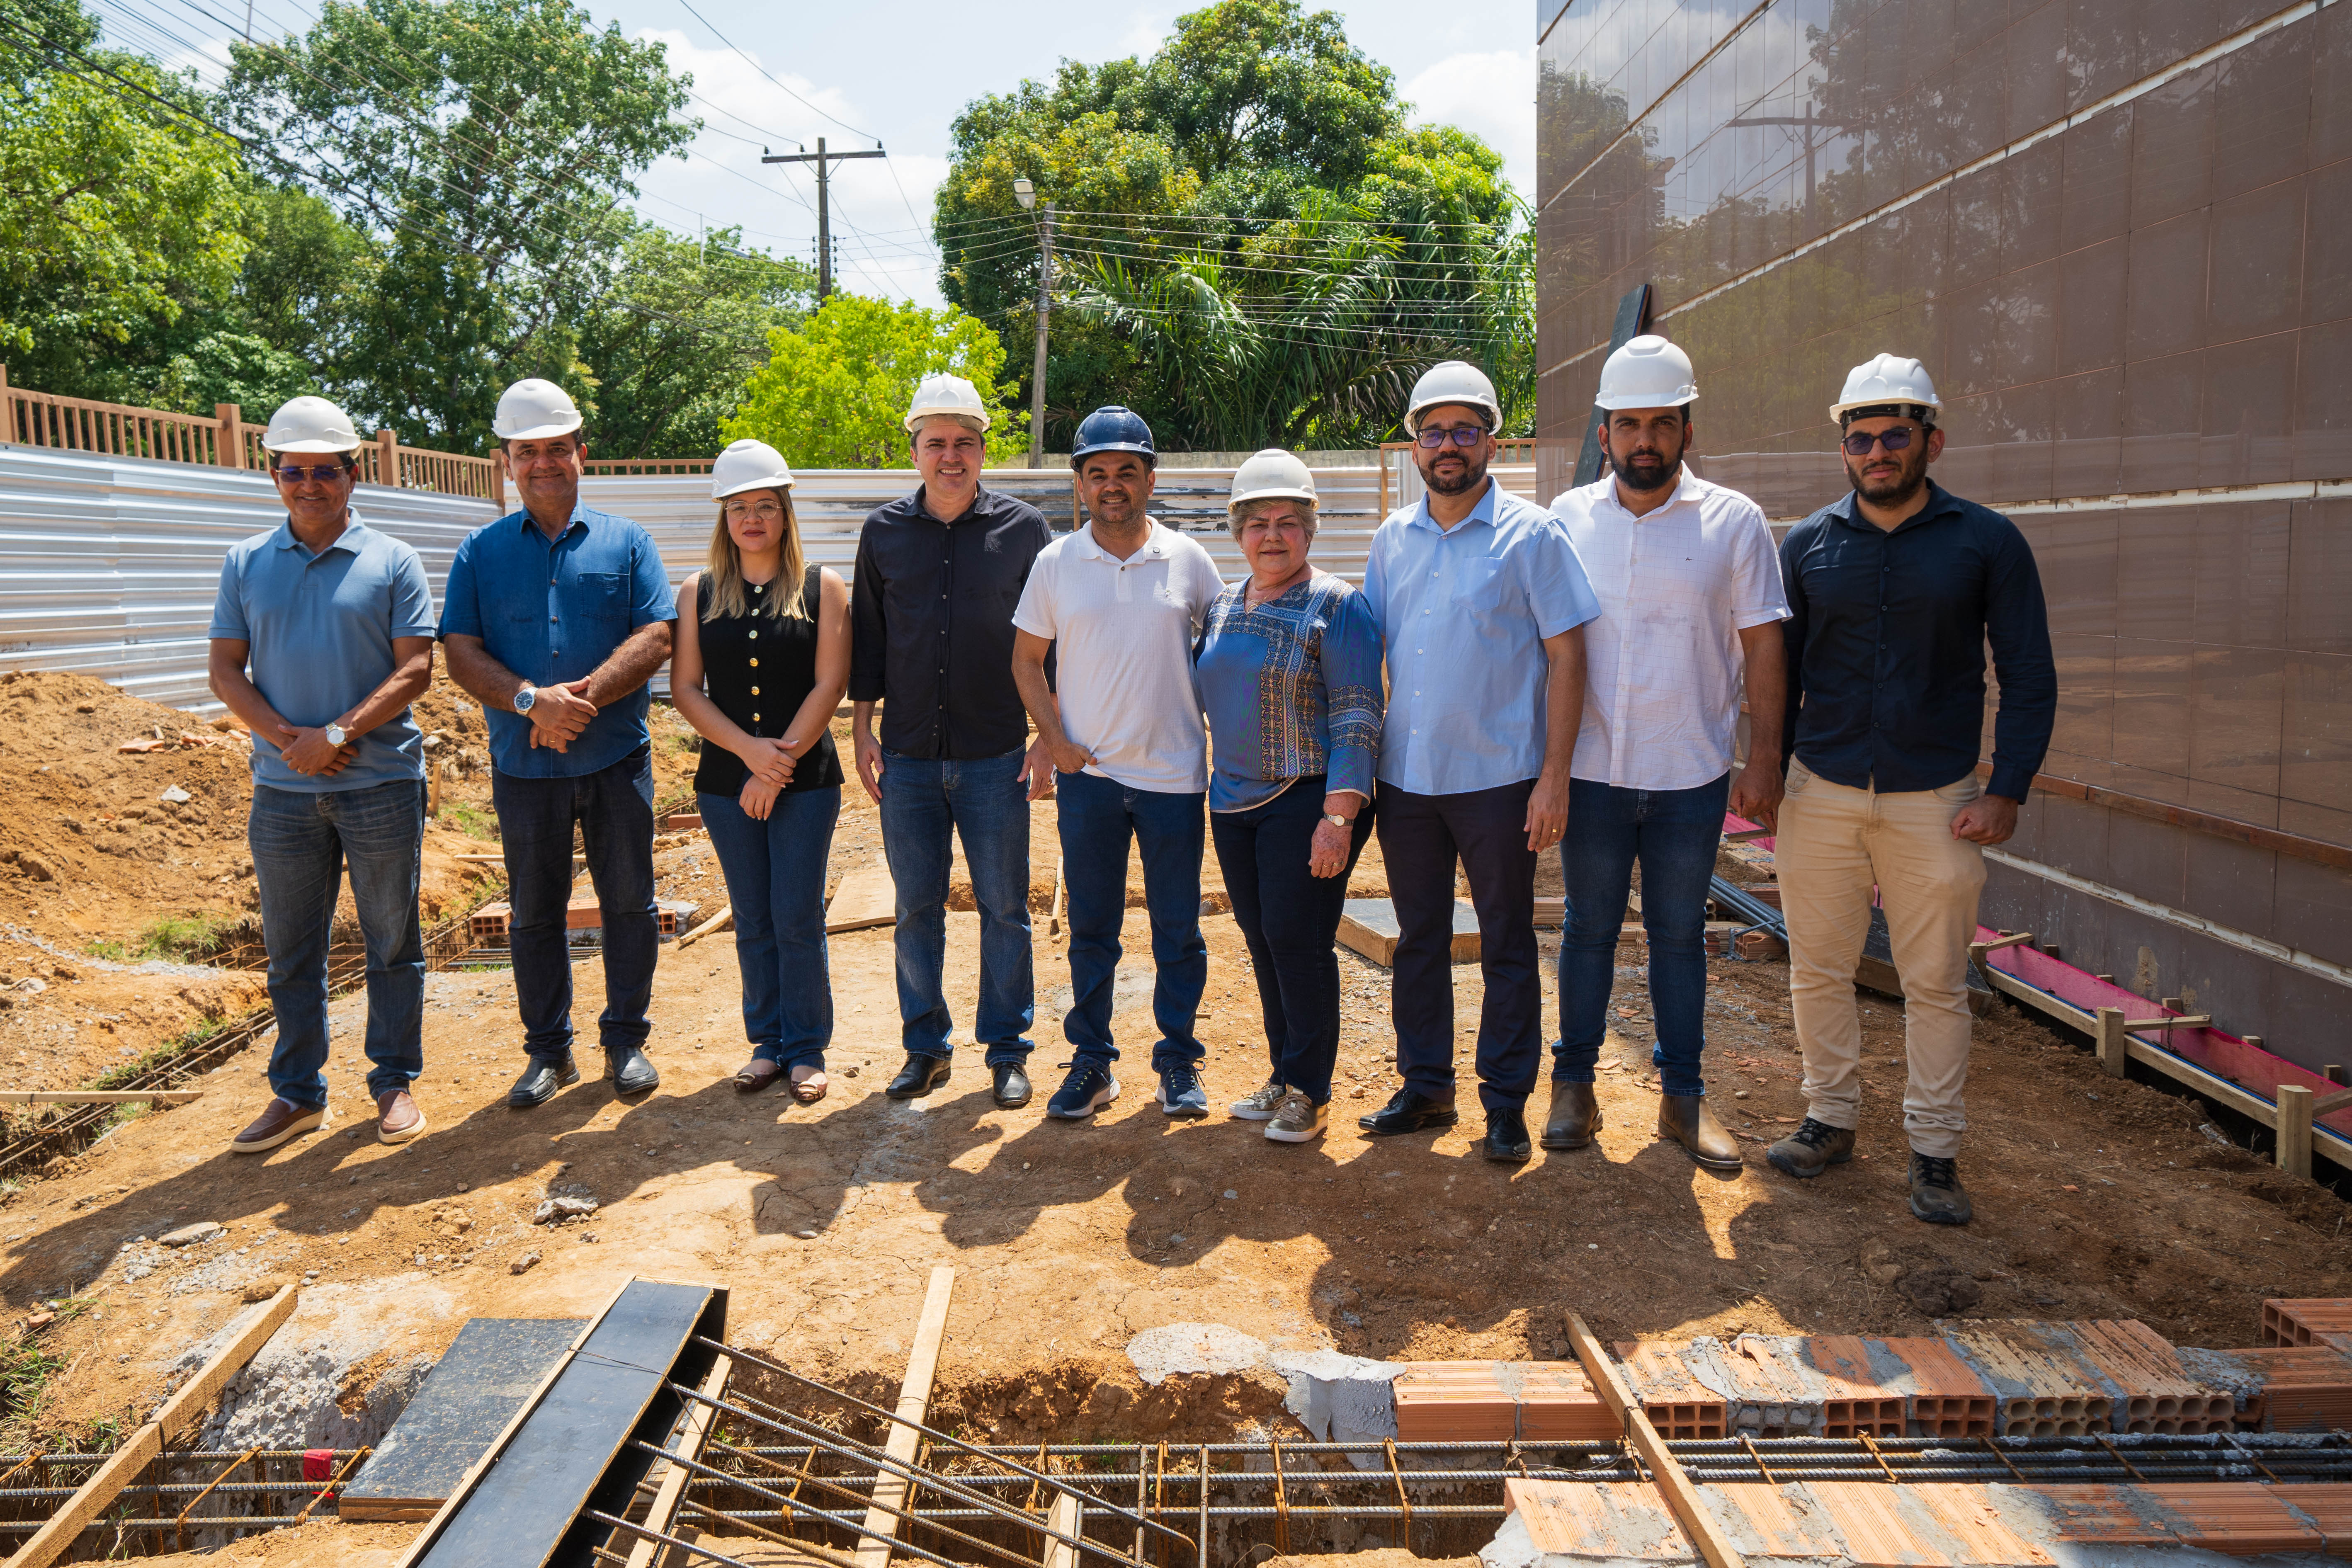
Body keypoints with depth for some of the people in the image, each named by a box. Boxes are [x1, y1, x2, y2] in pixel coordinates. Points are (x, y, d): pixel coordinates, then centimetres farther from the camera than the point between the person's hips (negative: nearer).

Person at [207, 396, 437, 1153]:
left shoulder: (391, 562, 0)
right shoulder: (245, 564, 8)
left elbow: (415, 668, -6)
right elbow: (225, 670, 6)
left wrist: (337, 734, -16)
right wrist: (286, 737, -10)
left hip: (381, 783, -2)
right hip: (282, 788, 3)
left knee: (392, 942, 6)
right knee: (291, 949, 10)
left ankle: (394, 1081, 20)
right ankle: (297, 1092, 23)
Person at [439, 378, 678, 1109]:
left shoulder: (625, 542, 4)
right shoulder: (482, 551, 7)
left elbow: (655, 639, -6)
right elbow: (460, 653, -1)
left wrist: (583, 697, -20)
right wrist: (530, 700, -19)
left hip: (617, 759, -1)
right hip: (524, 765, 1)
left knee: (629, 902, 6)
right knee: (534, 912, 9)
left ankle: (625, 1039, 20)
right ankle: (548, 1049, 22)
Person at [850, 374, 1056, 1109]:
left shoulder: (1023, 529, 0)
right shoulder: (884, 532, 6)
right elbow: (867, 637, 13)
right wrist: (862, 730, 8)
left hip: (996, 757, -2)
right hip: (907, 757, 2)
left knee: (1004, 909, 5)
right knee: (916, 909, 8)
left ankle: (1007, 1049, 18)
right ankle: (926, 1046, 22)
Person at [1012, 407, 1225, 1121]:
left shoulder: (1188, 560, 1)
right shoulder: (1055, 564, 2)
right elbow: (1027, 660, 8)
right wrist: (1054, 738, -3)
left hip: (1174, 772, 0)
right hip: (1088, 772, 0)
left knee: (1178, 929, 7)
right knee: (1090, 928, 8)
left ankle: (1179, 1061, 22)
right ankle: (1091, 1062, 21)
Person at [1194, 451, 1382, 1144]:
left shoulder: (1337, 606, -8)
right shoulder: (1223, 606, 12)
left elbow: (1357, 721, -13)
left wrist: (1338, 817, -19)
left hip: (1307, 801, -6)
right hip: (1233, 802, 6)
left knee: (1297, 941, -5)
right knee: (1262, 940, 11)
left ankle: (1308, 1091, 9)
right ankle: (1283, 1075, 24)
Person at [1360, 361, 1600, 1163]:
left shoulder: (1531, 533, -5)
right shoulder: (1392, 538, 8)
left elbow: (1566, 658, -7)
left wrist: (1554, 776, -13)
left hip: (1499, 779, -4)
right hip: (1405, 775, 4)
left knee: (1507, 946, 6)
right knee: (1418, 939, 13)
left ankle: (1507, 1103, 19)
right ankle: (1425, 1087, 28)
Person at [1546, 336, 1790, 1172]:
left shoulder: (1734, 521, -1)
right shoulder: (1568, 518, 3)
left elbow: (1762, 643, 1)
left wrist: (1764, 760, -4)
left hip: (1692, 774, 0)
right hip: (1591, 769, 1)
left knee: (1680, 934, 11)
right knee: (1589, 928, 10)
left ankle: (1684, 1094, 23)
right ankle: (1574, 1086, 22)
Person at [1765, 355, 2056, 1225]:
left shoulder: (1987, 542, 0)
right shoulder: (1807, 544, 5)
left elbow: (2029, 676, 1)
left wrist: (2007, 789, -7)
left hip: (1936, 800, -2)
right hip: (1820, 794, 2)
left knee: (1936, 983, 5)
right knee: (1818, 971, 9)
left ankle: (1934, 1150, 18)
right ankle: (1831, 1118, 26)